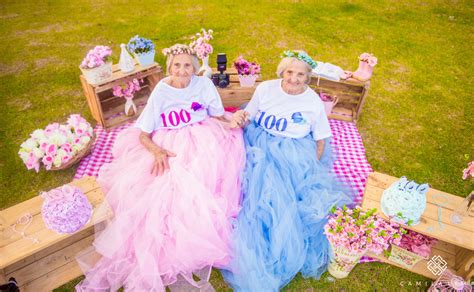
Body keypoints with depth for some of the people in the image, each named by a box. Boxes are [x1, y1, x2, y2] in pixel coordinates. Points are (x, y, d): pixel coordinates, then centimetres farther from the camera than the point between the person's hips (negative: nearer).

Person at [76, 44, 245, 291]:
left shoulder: (204, 84, 1)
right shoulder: (160, 92, -2)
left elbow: (219, 115, 14)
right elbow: (143, 134, -3)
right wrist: (157, 151, -22)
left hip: (203, 139, 1)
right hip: (169, 146, 0)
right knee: (163, 186, -23)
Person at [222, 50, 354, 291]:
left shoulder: (314, 103, 0)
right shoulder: (265, 88, 2)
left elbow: (321, 141, 7)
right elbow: (249, 119, 11)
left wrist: (312, 168, -6)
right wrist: (239, 119, -13)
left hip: (294, 156, 0)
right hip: (260, 147, 1)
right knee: (260, 193, -20)